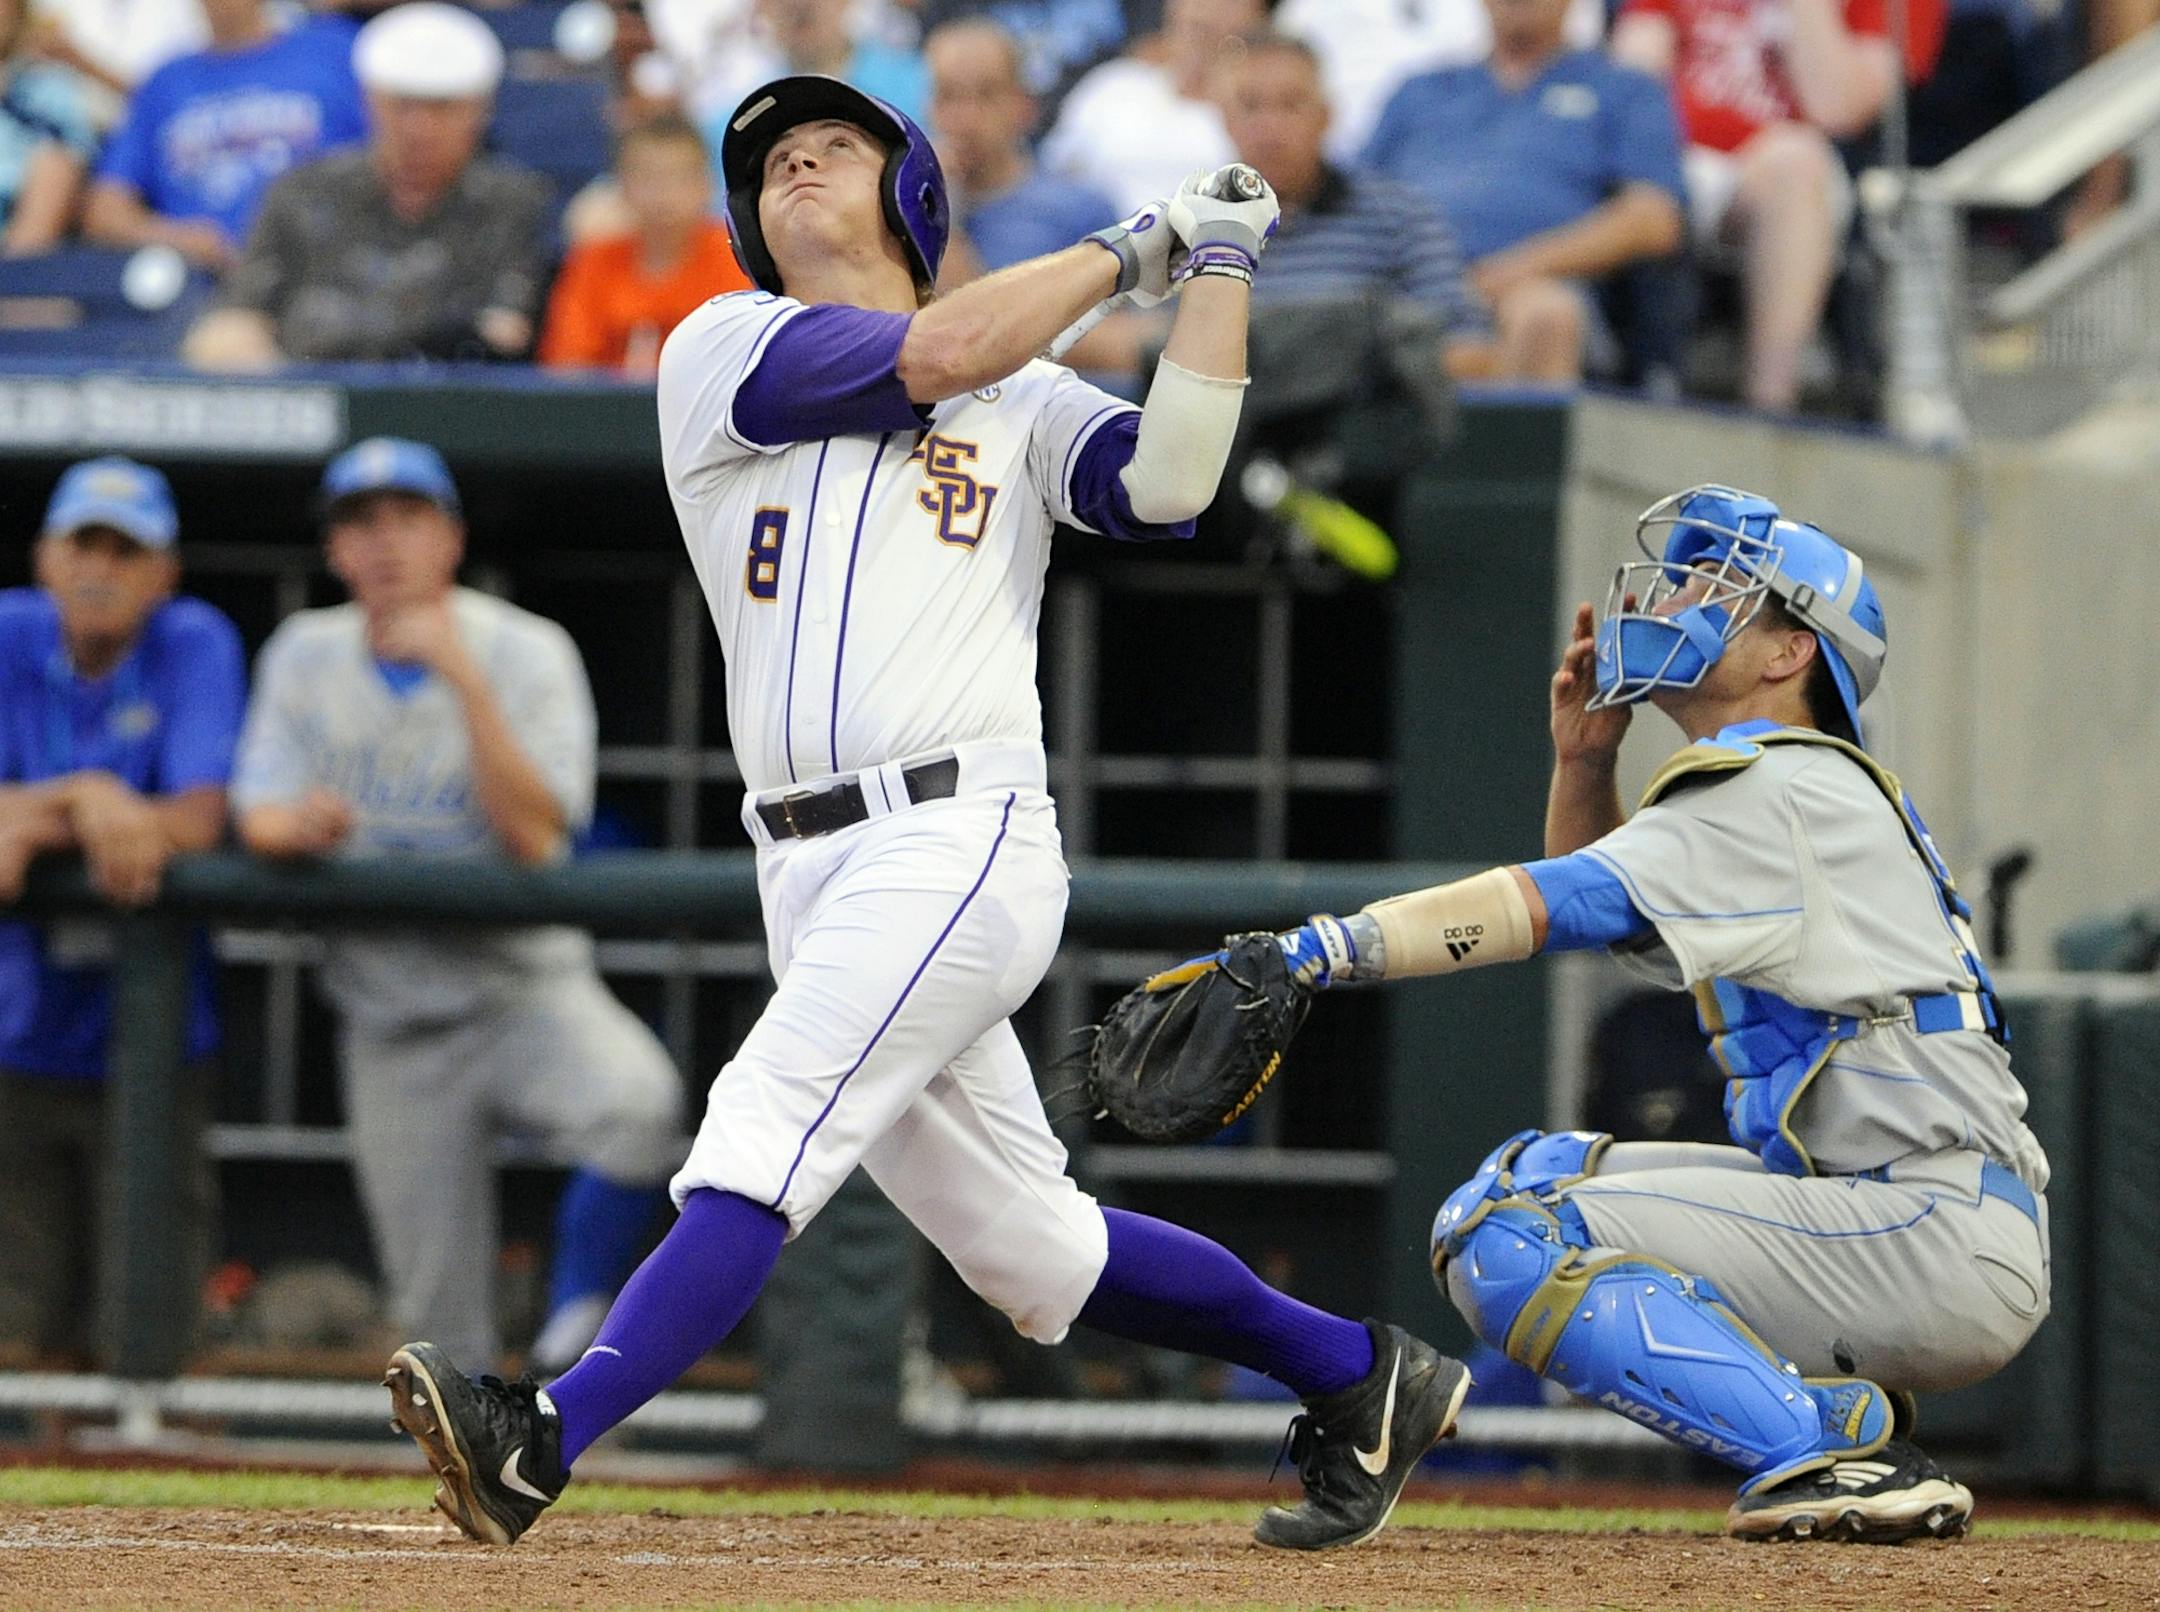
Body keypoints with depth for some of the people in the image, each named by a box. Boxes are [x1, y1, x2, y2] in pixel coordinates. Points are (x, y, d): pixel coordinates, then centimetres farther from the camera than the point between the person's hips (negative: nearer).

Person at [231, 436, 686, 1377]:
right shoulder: (304, 657, 5)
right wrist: (295, 824, -26)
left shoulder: (525, 654, -6)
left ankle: (576, 1324, -14)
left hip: (525, 989, -2)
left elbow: (534, 838, -19)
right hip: (392, 1027, 2)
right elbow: (259, 821, -2)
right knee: (440, 1329, -2)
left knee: (638, 1098, -34)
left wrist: (464, 680, -26)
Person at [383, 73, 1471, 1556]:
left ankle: (543, 1443, -34)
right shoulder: (720, 353, 14)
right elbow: (935, 352, -1)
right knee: (1025, 1246, 7)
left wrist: (1219, 268, -1)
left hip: (962, 837, -4)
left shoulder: (1028, 404, 13)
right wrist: (1130, 248, 9)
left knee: (768, 1134, -21)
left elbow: (1167, 484, -6)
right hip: (812, 871, 4)